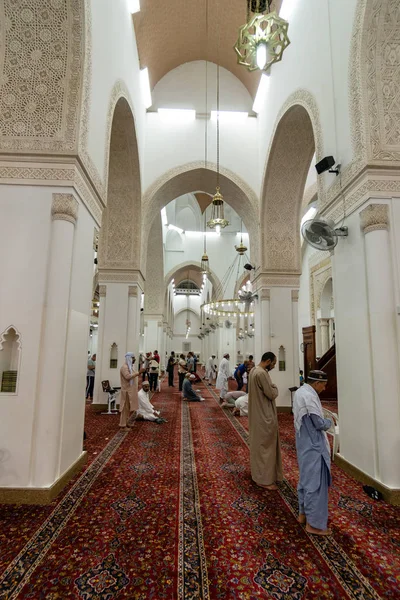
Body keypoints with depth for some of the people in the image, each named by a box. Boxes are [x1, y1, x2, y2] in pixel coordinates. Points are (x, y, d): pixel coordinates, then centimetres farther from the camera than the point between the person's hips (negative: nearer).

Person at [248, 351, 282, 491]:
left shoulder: (254, 370, 7)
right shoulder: (262, 373, -25)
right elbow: (272, 394, -21)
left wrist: (271, 387, 5)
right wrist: (275, 387, -3)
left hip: (258, 414, 10)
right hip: (265, 416, -10)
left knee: (259, 444, 20)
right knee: (265, 446, 1)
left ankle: (258, 473, 33)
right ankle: (264, 479, 13)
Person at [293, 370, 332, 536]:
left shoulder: (300, 392, 8)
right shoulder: (309, 396, -23)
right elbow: (319, 423, -20)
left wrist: (322, 418, 7)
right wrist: (330, 421, 0)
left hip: (305, 444, 10)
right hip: (313, 446, -10)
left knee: (306, 479, 20)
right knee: (315, 482, 1)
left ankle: (303, 513, 32)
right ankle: (314, 523, 12)